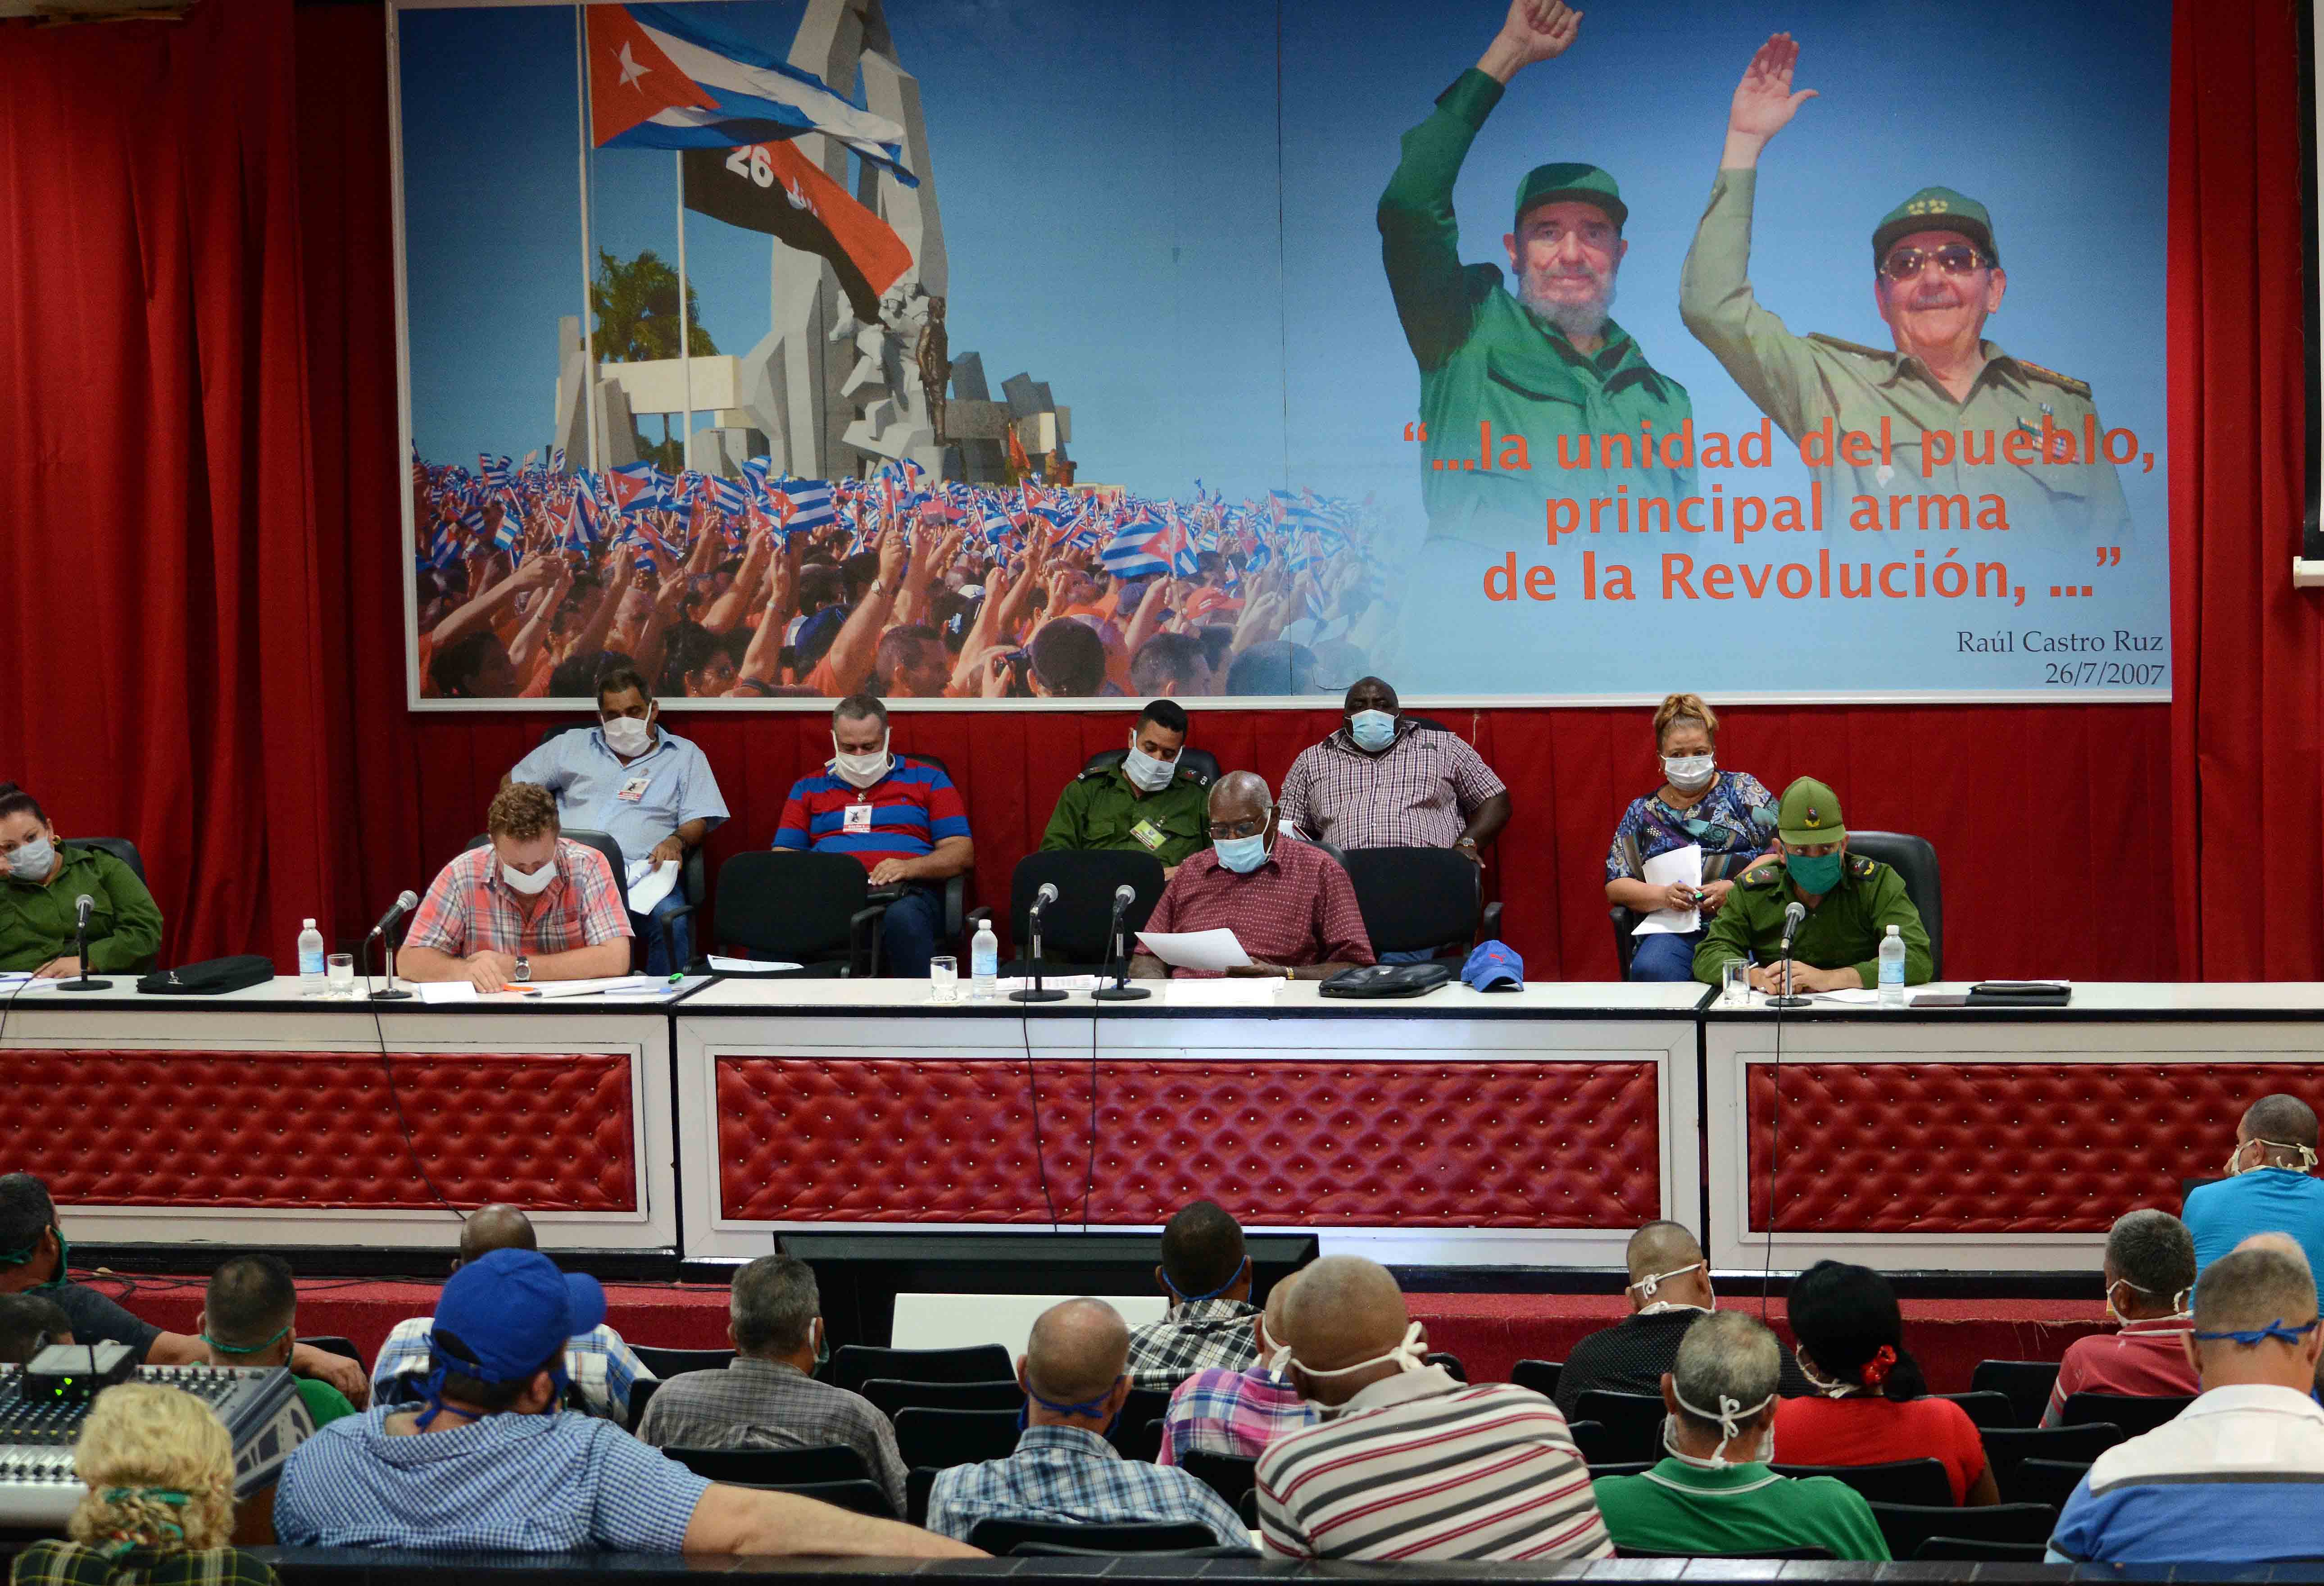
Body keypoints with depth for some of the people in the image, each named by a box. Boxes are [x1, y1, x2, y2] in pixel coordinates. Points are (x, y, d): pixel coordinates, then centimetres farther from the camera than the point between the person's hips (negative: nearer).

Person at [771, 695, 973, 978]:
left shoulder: (927, 780, 18)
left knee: (903, 920, -42)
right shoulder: (808, 788, 24)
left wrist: (910, 868, -10)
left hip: (904, 891, -1)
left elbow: (962, 852, 10)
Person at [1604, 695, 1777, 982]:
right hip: (1673, 931, 2)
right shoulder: (1642, 813, 19)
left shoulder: (1741, 789, 14)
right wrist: (1662, 895, -7)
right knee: (1651, 970, -33)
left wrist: (1735, 887, -12)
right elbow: (1615, 886, 13)